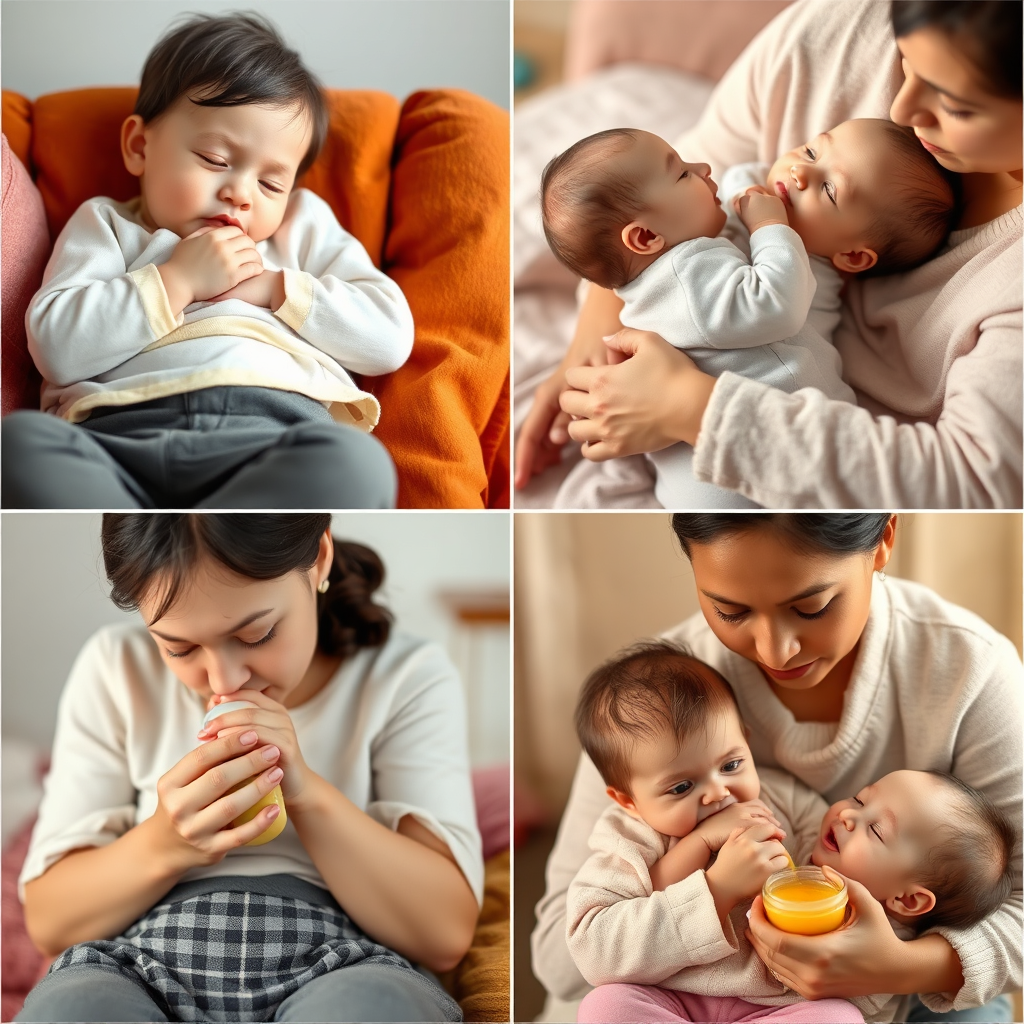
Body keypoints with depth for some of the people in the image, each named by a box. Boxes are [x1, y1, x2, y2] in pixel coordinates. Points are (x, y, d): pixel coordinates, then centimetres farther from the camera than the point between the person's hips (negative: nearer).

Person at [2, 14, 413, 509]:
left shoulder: (305, 224, 31)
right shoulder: (107, 225, 27)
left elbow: (390, 336, 18)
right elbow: (57, 347, 8)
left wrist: (276, 288, 9)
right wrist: (176, 282, 4)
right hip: (121, 433, 0)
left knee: (356, 462, -37)